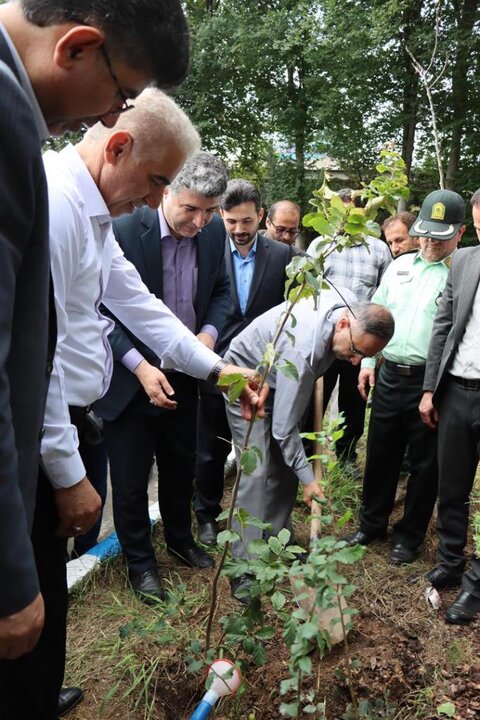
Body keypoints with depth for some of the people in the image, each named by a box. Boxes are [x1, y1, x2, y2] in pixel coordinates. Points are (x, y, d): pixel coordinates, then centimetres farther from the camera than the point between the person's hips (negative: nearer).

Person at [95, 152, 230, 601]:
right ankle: (138, 560, 31)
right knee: (130, 478, 9)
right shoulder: (124, 232, -20)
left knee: (181, 467, 21)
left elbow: (220, 289, 10)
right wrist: (140, 367, -24)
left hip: (183, 377, 5)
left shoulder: (213, 231, -4)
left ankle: (180, 539, 45)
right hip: (131, 379, -4)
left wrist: (210, 331, -9)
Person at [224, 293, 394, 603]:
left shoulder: (350, 303, -19)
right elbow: (284, 426, -29)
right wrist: (308, 478, -21)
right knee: (257, 471, -15)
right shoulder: (303, 350, -40)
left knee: (286, 464, 6)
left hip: (283, 379, 8)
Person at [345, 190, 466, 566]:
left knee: (424, 463, 10)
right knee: (380, 454, 16)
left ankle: (409, 535, 28)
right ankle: (372, 524, 34)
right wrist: (368, 361, 10)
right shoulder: (400, 265, 11)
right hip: (389, 376, 5)